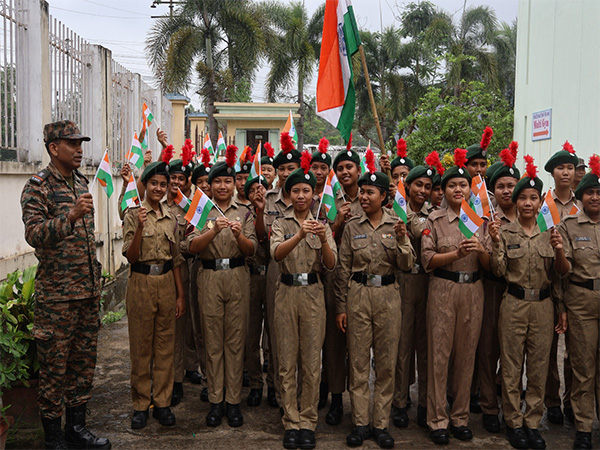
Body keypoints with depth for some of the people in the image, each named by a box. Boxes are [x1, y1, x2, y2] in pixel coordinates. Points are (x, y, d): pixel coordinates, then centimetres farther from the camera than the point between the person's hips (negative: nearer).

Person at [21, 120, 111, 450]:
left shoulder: (82, 183, 14)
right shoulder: (38, 186, -8)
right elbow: (34, 234, -19)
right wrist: (71, 217, -34)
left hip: (89, 291, 7)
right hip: (56, 294, -7)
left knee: (84, 360, 12)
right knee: (55, 364, 2)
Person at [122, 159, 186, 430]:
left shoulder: (171, 218, 9)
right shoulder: (133, 215, -3)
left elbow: (176, 259, 11)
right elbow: (130, 257, -9)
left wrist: (180, 295, 8)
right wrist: (140, 227, -23)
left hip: (167, 283, 3)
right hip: (141, 283, -3)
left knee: (165, 345, 8)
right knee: (141, 345, 4)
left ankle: (162, 402, 19)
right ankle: (141, 404, 17)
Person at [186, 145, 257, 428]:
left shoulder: (244, 213, 9)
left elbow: (251, 250, 1)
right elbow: (192, 247, -7)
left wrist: (239, 235, -19)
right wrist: (214, 230, -23)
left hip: (237, 277, 1)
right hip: (209, 277, 0)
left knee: (235, 340, 4)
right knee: (213, 341, 4)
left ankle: (233, 401, 12)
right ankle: (215, 401, 14)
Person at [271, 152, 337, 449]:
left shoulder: (322, 225, 7)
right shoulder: (281, 224, 4)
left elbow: (330, 265, -2)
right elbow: (276, 253, -16)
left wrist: (323, 240, -21)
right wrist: (300, 235, -31)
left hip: (313, 294, 1)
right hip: (287, 293, -1)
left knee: (312, 362, 4)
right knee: (287, 361, 4)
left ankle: (308, 422, 15)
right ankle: (291, 423, 14)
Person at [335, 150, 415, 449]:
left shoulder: (396, 225, 5)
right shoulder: (352, 227, 3)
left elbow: (406, 265, 0)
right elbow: (343, 269, 4)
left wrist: (402, 240, -17)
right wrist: (341, 307, 1)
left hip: (388, 295, 1)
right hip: (358, 295, 0)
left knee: (386, 361, 5)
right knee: (358, 360, 3)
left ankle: (381, 424, 16)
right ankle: (360, 423, 14)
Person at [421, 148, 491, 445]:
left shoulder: (481, 220, 9)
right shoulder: (435, 219, 1)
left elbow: (489, 264, 7)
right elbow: (427, 259, -6)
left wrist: (480, 250, -14)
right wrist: (457, 254, -19)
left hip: (473, 290, 3)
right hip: (443, 290, -3)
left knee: (466, 354, 8)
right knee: (440, 353, -1)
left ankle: (460, 416, 22)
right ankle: (437, 420, 10)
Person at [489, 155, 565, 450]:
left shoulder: (550, 232, 6)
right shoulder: (505, 231, -2)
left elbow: (555, 276, 6)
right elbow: (499, 271, -6)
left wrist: (559, 251, -11)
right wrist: (496, 243, -19)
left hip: (543, 305, 3)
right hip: (514, 304, -2)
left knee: (539, 367, 9)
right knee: (511, 367, 4)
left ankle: (533, 423, 21)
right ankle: (514, 422, 18)